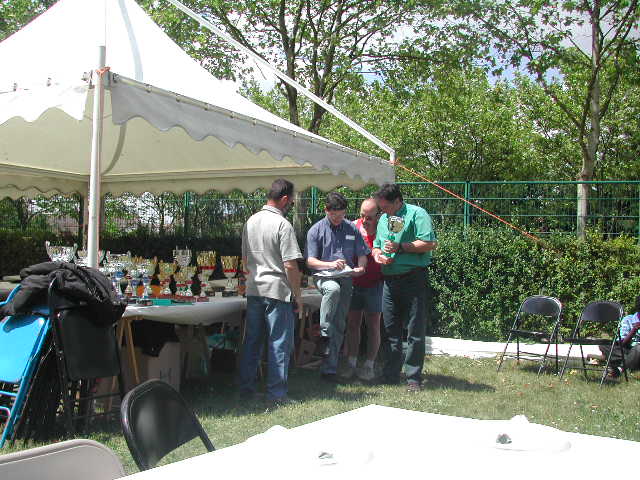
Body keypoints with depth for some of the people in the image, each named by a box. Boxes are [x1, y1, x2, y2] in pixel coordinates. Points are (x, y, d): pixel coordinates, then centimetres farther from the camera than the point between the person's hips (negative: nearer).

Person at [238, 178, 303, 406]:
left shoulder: (250, 222, 9)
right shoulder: (282, 225, -14)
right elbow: (290, 265, -16)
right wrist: (297, 295, -8)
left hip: (253, 290, 7)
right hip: (277, 292, -7)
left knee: (252, 341, 14)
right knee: (279, 344, 2)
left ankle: (246, 388, 22)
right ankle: (276, 393, 6)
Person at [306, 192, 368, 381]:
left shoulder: (352, 229, 9)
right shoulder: (316, 230, 1)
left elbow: (362, 254, 13)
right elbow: (310, 261, -5)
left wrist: (360, 267, -10)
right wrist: (330, 264, -22)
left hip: (346, 279, 3)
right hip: (324, 276, -3)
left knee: (339, 325, 1)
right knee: (333, 288, -39)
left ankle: (329, 368, 8)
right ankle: (324, 333, -25)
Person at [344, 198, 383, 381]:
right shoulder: (353, 227, 0)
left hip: (374, 284, -3)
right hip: (354, 283, 3)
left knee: (373, 325, 4)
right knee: (352, 323, 6)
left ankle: (369, 366, 13)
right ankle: (351, 363, 15)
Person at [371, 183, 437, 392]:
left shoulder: (417, 214, -6)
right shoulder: (383, 219, 17)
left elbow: (430, 243, -15)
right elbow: (376, 245, 25)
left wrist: (401, 247, -16)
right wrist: (377, 254, 1)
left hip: (413, 278, -7)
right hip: (389, 279, 7)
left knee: (415, 331, -2)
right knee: (391, 329, 12)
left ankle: (413, 377, 5)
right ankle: (391, 375, 21)